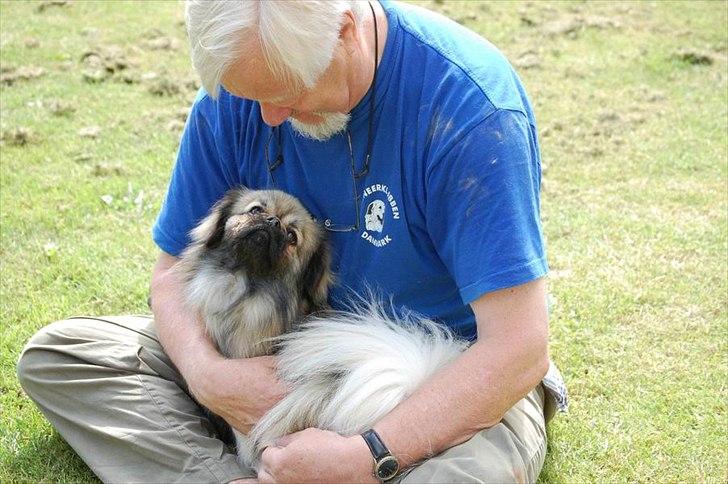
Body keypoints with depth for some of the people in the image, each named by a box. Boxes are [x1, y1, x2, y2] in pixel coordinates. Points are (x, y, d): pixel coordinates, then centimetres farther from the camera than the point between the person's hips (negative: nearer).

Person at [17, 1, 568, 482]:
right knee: (53, 354, -4)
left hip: (452, 371, -4)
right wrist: (205, 372, -23)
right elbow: (176, 268, -1)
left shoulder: (469, 104, -26)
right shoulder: (237, 91, -10)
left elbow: (517, 349, -28)